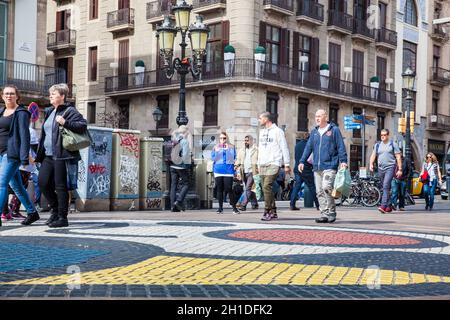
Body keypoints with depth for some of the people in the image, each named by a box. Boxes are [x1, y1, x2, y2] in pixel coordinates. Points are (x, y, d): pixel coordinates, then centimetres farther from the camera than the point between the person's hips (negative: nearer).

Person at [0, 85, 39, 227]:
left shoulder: (21, 113, -6)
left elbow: (24, 136, -13)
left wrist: (24, 157, -19)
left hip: (12, 154, -8)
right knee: (16, 185, 13)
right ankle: (32, 212, 25)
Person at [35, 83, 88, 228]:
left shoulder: (70, 111, -5)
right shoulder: (49, 112, 20)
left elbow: (83, 125, -16)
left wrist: (65, 123, -25)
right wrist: (39, 153, 24)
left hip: (62, 155, -8)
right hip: (48, 155, 8)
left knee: (60, 186, -4)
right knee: (43, 182, 2)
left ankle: (62, 217, 4)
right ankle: (56, 209, 20)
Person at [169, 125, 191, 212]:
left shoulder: (174, 140, 12)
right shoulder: (184, 141, -8)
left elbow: (171, 154, 11)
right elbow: (185, 154, -15)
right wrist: (186, 164, -7)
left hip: (173, 166, 6)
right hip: (181, 166, -6)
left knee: (173, 185, 6)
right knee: (185, 184, 2)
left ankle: (173, 206, 4)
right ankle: (179, 201, -14)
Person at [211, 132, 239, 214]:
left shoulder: (231, 147, 8)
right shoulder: (215, 147, 12)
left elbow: (233, 158, -3)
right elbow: (213, 158, 4)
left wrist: (227, 149, -11)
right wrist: (217, 151, -11)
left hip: (228, 170, -2)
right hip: (218, 171, 2)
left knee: (229, 189, -9)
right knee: (219, 189, 4)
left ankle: (234, 207, -3)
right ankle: (220, 208, 11)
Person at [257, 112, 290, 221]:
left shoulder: (277, 131, -3)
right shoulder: (262, 132, 19)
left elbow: (284, 148, -5)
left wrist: (287, 164, -9)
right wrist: (258, 164, 19)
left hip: (274, 164, -7)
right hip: (263, 165, 7)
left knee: (267, 186, -17)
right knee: (265, 188, 4)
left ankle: (267, 211, -15)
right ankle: (273, 212, 10)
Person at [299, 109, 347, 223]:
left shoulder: (334, 130, 2)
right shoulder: (314, 132, 17)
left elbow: (341, 147, -1)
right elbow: (308, 147, 17)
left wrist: (343, 161, -10)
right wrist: (302, 161, 10)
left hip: (330, 166, -6)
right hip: (317, 167, 6)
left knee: (326, 187, -18)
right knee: (319, 192, 3)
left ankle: (331, 213, -6)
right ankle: (324, 214, 8)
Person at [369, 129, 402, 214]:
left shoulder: (393, 144, 4)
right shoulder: (377, 145, 15)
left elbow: (398, 157, 1)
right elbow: (373, 155, 10)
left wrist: (399, 169, -5)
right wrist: (371, 164, -9)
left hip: (390, 168, -5)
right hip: (380, 168, 5)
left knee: (386, 186, -19)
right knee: (385, 188, 11)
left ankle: (383, 206, -28)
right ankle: (389, 206, 20)